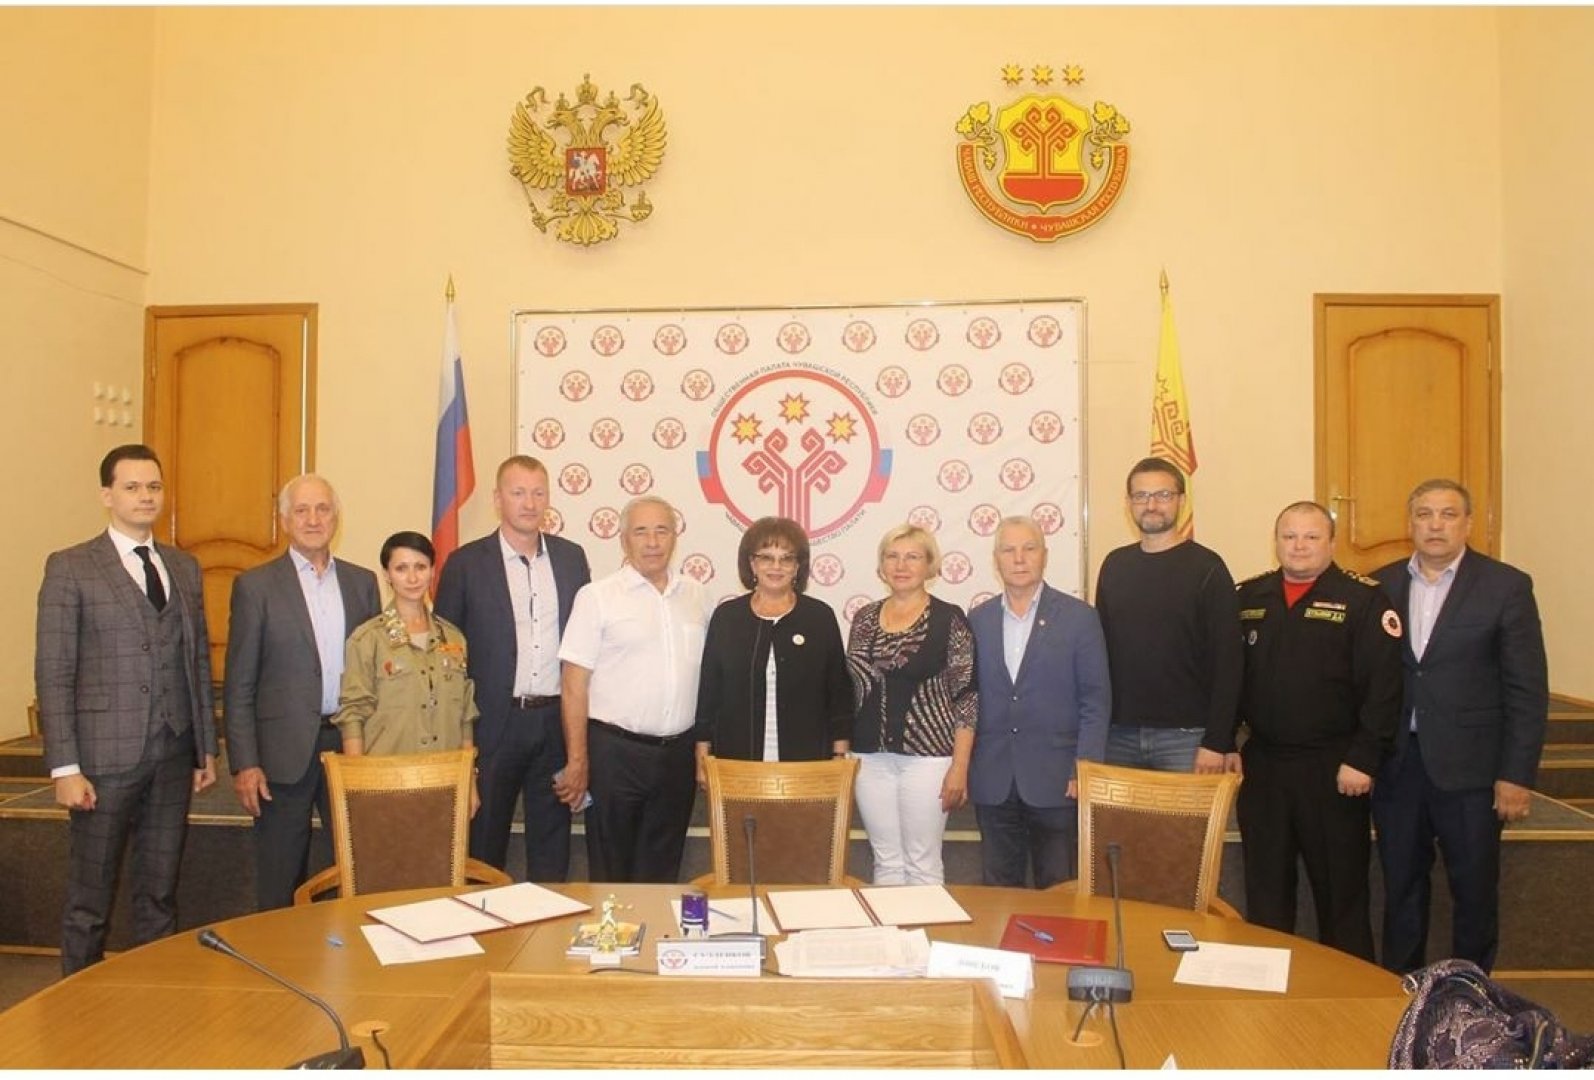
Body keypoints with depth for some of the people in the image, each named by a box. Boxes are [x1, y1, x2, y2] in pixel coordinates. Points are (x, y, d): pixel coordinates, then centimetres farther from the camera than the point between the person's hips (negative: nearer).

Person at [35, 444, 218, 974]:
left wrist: (206, 748, 10)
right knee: (89, 902, 7)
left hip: (173, 757, 4)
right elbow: (53, 674, -6)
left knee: (160, 895, 13)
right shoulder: (70, 568, -3)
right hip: (105, 758, -4)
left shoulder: (185, 567, 11)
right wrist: (65, 767, -11)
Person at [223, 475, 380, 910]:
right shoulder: (255, 585, -1)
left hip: (352, 745, 3)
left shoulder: (362, 581, 8)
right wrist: (244, 763, -8)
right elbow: (239, 685, -3)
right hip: (286, 751, -3)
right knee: (281, 885, 9)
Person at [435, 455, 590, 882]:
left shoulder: (571, 557, 6)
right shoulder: (466, 563, -3)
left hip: (557, 720, 3)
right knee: (484, 840, 9)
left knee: (552, 838, 13)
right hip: (495, 722, -2)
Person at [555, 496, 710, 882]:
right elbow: (575, 684, -6)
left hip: (678, 752, 4)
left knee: (662, 869, 15)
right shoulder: (597, 596, -5)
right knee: (610, 869, 10)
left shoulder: (696, 595, 7)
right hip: (615, 751, -3)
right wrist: (577, 761, -9)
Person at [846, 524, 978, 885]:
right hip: (871, 758, 4)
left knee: (923, 863, 4)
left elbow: (965, 696, -6)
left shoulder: (949, 619, -5)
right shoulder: (864, 618, 8)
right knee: (886, 861, 12)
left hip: (927, 756, -4)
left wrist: (959, 767, -10)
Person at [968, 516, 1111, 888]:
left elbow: (1096, 701, -3)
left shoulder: (1079, 617, -2)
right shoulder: (978, 619, 7)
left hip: (1056, 779, -2)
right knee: (998, 889, 11)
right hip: (992, 781, 3)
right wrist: (961, 767, 5)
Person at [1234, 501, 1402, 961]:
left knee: (1342, 890, 8)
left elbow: (1383, 685, -11)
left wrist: (1363, 759, -15)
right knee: (1265, 891, 13)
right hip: (1263, 765, 4)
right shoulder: (1247, 597, 7)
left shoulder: (1364, 599, -5)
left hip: (1333, 768, -3)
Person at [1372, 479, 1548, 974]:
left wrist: (1517, 775, -9)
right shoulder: (1381, 585, 5)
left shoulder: (1505, 586, -4)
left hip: (1469, 766, -2)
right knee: (1401, 886, 13)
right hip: (1397, 763, 3)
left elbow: (1528, 689, -5)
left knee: (1474, 890, 9)